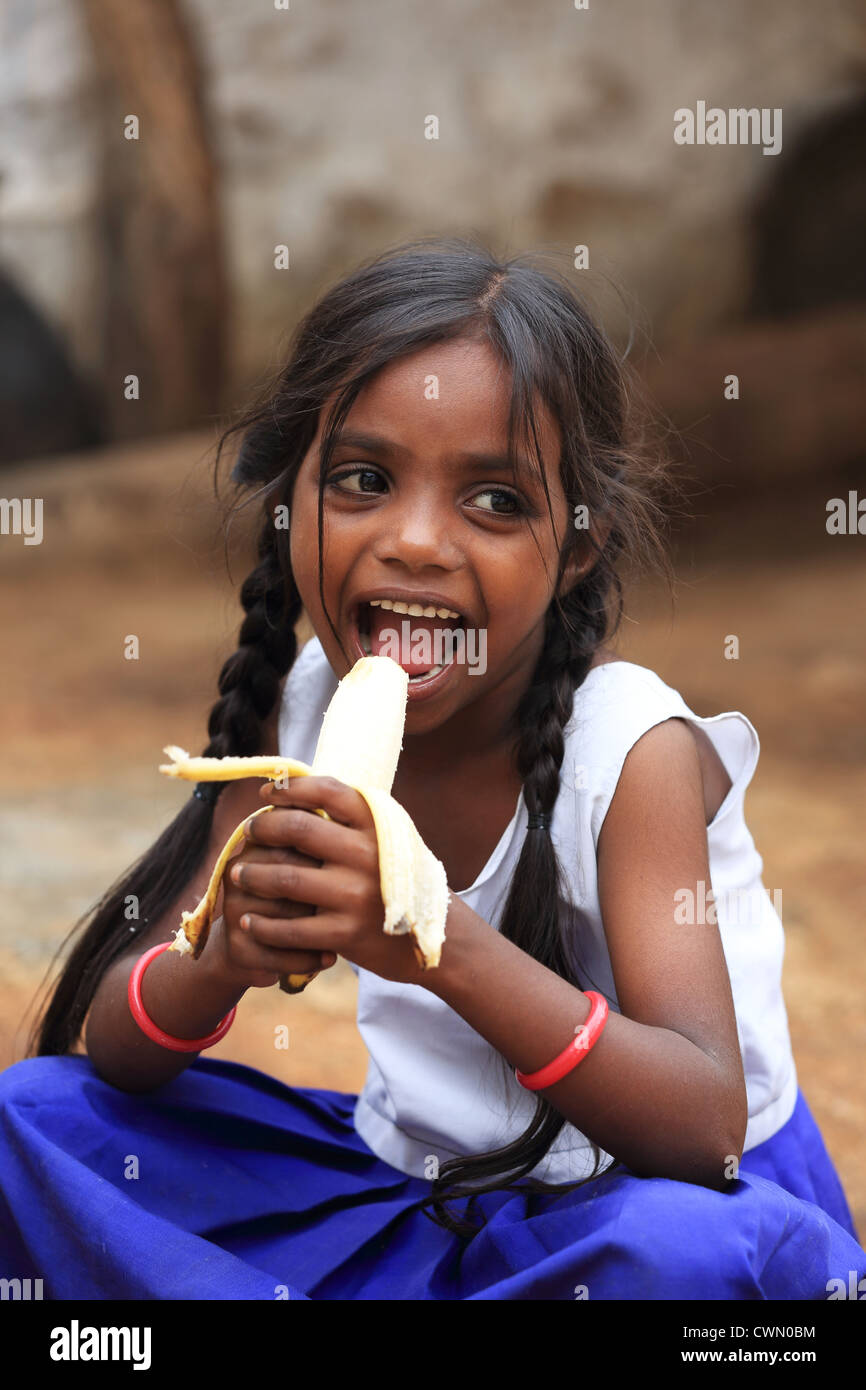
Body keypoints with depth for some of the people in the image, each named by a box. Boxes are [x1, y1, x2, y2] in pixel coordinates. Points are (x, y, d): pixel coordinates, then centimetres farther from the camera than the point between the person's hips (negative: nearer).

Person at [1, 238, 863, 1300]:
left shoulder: (635, 747, -20)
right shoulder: (299, 706, -7)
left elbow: (704, 1129, -29)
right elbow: (116, 1050, -6)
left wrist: (445, 945, -43)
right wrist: (224, 957, -30)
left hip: (647, 1189, -4)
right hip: (414, 1181, 4)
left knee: (688, 1247, -39)